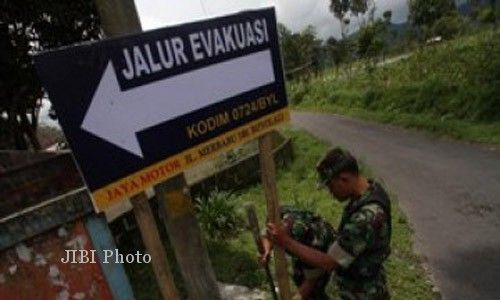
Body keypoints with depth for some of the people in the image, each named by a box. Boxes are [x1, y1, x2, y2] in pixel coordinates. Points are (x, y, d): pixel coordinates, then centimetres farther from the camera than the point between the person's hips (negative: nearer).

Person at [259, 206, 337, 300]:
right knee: (298, 278, 14)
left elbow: (311, 281, -29)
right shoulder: (283, 213, -35)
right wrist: (267, 251, -37)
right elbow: (266, 235, -17)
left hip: (325, 251, -5)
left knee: (314, 291, -9)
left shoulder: (315, 243, -44)